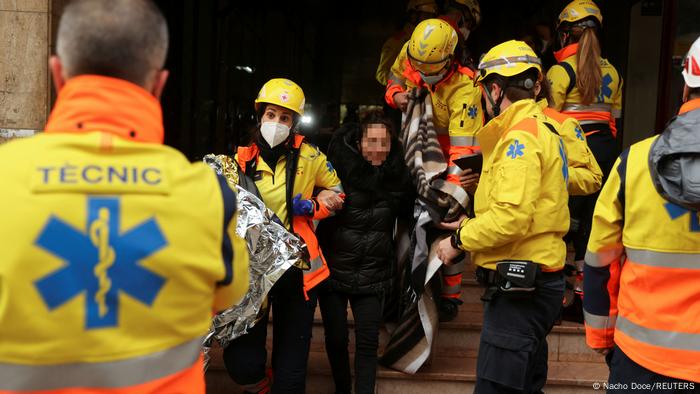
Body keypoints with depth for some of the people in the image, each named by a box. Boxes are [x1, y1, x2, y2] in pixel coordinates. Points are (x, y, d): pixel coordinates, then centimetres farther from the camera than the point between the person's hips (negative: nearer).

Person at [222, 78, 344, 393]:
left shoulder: (308, 156, 0)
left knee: (291, 367, 7)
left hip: (296, 266, 0)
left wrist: (312, 206, -6)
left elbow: (336, 191, 12)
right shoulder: (242, 160, 2)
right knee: (242, 362, -7)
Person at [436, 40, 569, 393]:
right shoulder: (541, 130, 16)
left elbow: (511, 218, -24)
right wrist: (470, 227, 11)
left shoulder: (520, 137, -15)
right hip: (531, 284, 11)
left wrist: (459, 240, -10)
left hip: (519, 288, -11)